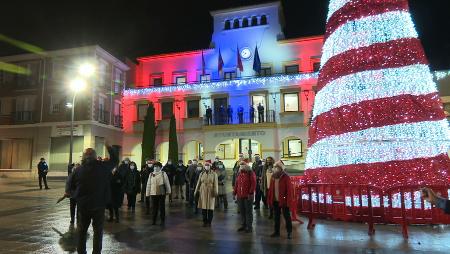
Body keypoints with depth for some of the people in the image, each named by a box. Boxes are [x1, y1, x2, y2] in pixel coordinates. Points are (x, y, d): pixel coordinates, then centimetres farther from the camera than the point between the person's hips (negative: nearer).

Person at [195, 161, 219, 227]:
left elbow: (215, 184, -4)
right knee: (203, 207, 5)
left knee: (210, 208, 2)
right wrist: (196, 191, 8)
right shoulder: (202, 174, 7)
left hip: (210, 193, -2)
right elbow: (198, 183, 10)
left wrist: (215, 192, -9)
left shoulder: (214, 174, 0)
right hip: (203, 193, 2)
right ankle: (205, 221, 20)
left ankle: (209, 222, 16)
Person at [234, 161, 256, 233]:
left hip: (248, 196, -6)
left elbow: (253, 184, -13)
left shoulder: (251, 173, -6)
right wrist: (234, 192, 11)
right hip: (240, 196, 6)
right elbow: (236, 184, 16)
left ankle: (249, 227, 10)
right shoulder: (239, 173, 13)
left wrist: (251, 193, -18)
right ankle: (243, 225, 25)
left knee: (248, 211, 2)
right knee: (242, 211, 13)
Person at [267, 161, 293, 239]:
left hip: (283, 201, -6)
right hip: (275, 201, 6)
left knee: (287, 216, 5)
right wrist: (269, 199, 6)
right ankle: (276, 232, 25)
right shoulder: (273, 177, 7)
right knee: (276, 217, 14)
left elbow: (290, 190, -13)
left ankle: (289, 232, 16)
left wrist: (288, 201, -16)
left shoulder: (286, 177, -11)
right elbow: (270, 189, 10)